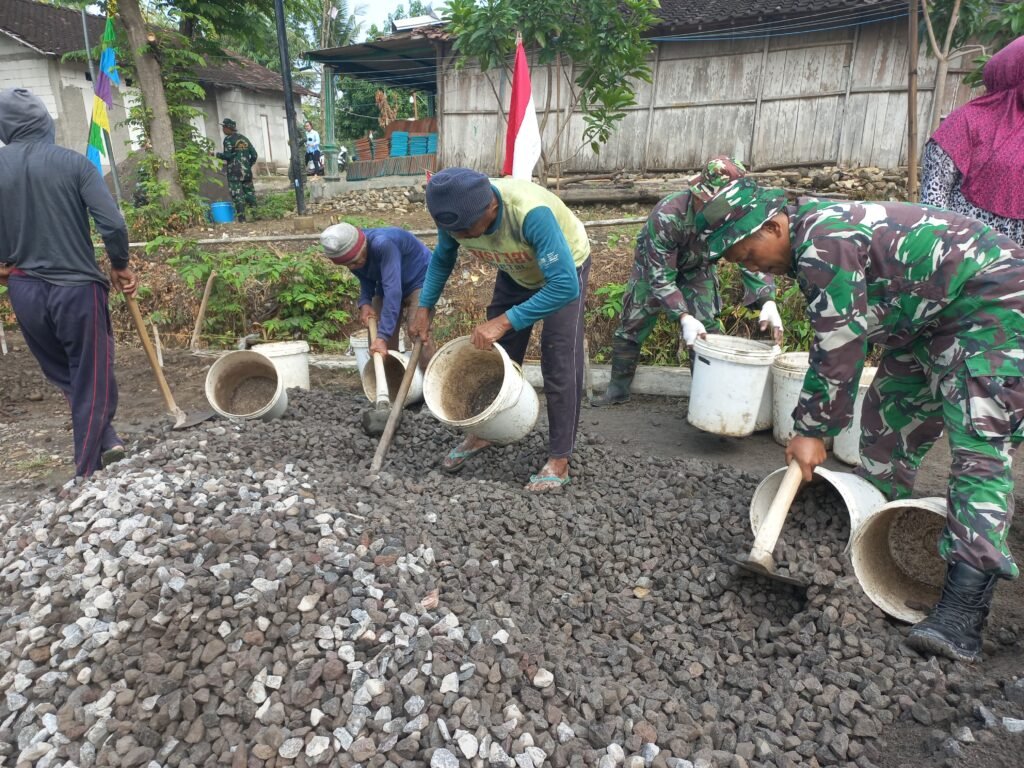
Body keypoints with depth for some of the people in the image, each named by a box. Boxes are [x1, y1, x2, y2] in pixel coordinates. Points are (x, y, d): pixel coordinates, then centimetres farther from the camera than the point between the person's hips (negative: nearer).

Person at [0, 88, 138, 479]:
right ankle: (86, 475, 9)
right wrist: (120, 266, 2)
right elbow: (113, 225, -15)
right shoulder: (73, 162, -7)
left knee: (65, 377, 23)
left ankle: (104, 440, 22)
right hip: (76, 287, -3)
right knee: (92, 382, 6)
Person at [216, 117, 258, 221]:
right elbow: (254, 155, 11)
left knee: (237, 194, -5)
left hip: (234, 172, -6)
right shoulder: (244, 139, 13)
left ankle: (242, 217, -10)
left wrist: (217, 154, 2)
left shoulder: (228, 139, -5)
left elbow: (227, 155, -14)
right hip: (247, 171, 6)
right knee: (249, 192, 11)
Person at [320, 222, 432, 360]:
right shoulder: (351, 255, -15)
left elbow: (393, 289, -42)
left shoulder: (383, 244, -38)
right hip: (387, 285, 7)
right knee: (377, 349, 1)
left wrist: (382, 336, -45)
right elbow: (366, 280, 3)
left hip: (419, 281, -7)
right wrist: (364, 303, -19)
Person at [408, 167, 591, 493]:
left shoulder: (530, 212, -44)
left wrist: (504, 321, -46)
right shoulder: (455, 214, -25)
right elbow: (442, 259, -2)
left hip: (565, 267, -5)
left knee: (559, 363, -12)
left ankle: (559, 461, -3)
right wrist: (424, 308, -9)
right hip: (516, 271, 5)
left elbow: (565, 286, -45)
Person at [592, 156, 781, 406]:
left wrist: (768, 301, -36)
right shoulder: (667, 215, -41)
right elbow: (659, 275, -38)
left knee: (708, 330, -6)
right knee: (632, 325, 1)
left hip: (696, 267, 3)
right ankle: (618, 388, 17)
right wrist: (683, 317, -48)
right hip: (654, 264, -2)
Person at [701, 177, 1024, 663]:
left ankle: (961, 618, -23)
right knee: (884, 427, 10)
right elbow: (832, 346, 11)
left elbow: (840, 349, -25)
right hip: (933, 319, 11)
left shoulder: (822, 240, -25)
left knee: (978, 449, -18)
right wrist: (812, 426, 10)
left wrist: (812, 431, -18)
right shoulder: (810, 245, 6)